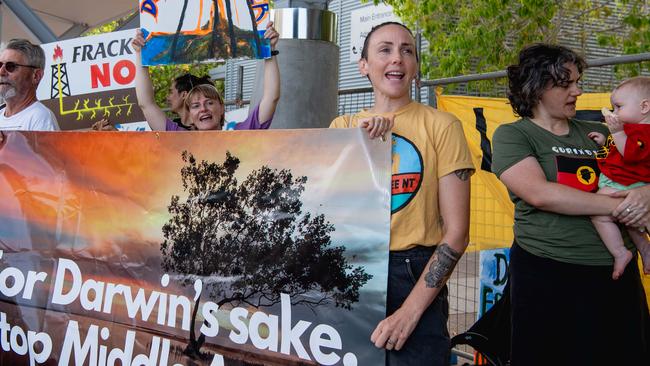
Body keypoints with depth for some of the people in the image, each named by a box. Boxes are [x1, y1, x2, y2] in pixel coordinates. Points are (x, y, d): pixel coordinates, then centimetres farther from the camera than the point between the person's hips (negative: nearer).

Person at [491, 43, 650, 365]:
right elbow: (539, 194, -17)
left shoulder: (598, 133, 13)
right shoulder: (512, 135, -3)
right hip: (547, 276, -5)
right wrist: (618, 206, -14)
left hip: (617, 274, 5)